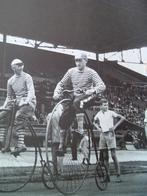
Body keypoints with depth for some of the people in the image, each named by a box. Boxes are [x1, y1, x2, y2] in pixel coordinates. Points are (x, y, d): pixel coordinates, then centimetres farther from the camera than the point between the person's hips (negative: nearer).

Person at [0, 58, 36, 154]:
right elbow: (9, 96, 22)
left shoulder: (27, 77, 0)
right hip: (17, 102, 6)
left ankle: (20, 144, -34)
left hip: (28, 102, -6)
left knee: (18, 116, -31)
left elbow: (31, 91, -13)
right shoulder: (10, 80, 15)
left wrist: (27, 100, -31)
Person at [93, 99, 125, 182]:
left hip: (110, 134, -4)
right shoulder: (98, 114, 8)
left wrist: (115, 126, -7)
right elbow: (94, 122, 28)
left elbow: (122, 118, -3)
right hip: (102, 135, 4)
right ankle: (107, 176, 12)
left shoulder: (111, 113, -4)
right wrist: (98, 128, 9)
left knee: (113, 156, -8)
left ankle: (118, 175, -4)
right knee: (105, 157, 6)